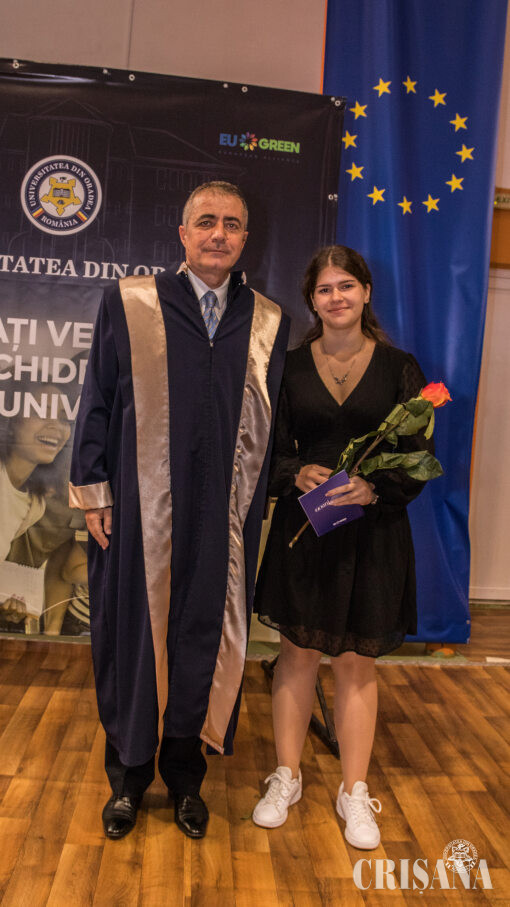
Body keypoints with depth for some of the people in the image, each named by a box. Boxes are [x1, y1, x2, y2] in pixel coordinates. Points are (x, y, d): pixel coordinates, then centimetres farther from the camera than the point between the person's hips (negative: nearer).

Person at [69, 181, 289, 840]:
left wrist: (257, 508, 5)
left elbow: (272, 422, 8)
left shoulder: (268, 322, 6)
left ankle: (185, 774, 33)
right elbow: (97, 400, 2)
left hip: (222, 517, 2)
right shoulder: (129, 303, 1)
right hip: (139, 510, -1)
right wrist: (93, 489, -3)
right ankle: (128, 776, 33)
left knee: (204, 638, 11)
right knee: (133, 633, 10)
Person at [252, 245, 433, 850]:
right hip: (302, 526, 1)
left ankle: (354, 791, 26)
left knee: (357, 662, 9)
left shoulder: (398, 368, 1)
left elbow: (420, 458, -1)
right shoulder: (291, 366, 3)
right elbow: (270, 450, 4)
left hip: (373, 532, -1)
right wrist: (297, 475, -17)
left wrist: (374, 487, -19)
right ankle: (286, 777, 30)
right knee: (298, 652, 11)